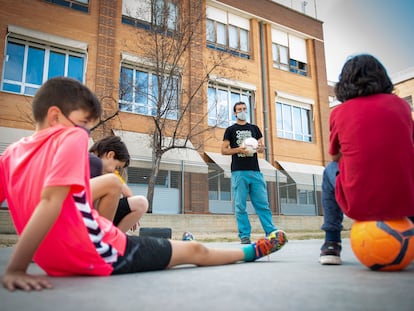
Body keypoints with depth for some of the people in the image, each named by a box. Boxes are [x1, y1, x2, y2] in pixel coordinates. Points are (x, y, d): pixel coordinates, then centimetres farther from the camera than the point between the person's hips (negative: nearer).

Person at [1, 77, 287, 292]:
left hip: (60, 259, 9)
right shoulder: (71, 137, -18)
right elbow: (50, 202, -29)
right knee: (195, 250, 11)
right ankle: (252, 251, 35)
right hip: (100, 256, -8)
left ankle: (175, 246, 54)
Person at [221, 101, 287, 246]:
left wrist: (259, 147, -6)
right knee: (240, 206, -2)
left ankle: (272, 232, 3)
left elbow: (262, 147, 18)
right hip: (239, 172, -2)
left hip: (255, 170, 2)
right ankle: (244, 236, 4)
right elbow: (223, 150, 5)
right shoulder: (230, 130, 11)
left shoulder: (254, 128, 19)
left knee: (263, 204, 0)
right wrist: (238, 149, -12)